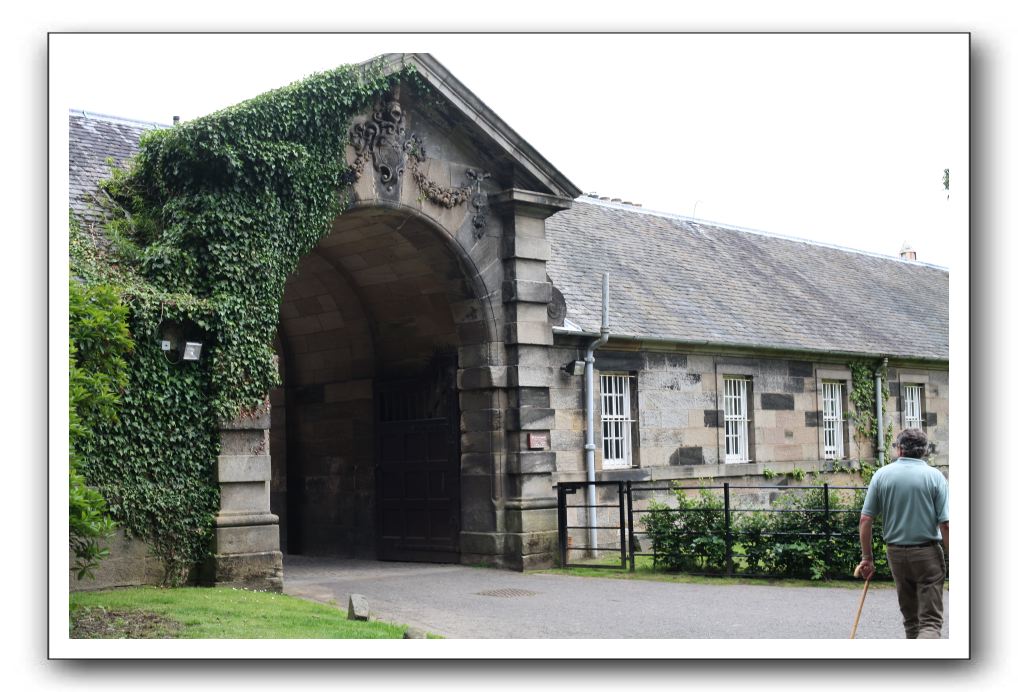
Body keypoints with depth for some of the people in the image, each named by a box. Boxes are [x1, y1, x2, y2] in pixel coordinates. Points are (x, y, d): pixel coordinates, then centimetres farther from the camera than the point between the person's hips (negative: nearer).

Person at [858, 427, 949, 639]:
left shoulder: (882, 474, 0)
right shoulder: (934, 476, -7)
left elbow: (865, 520, -2)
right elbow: (945, 524, -12)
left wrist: (867, 558, 6)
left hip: (896, 554, 3)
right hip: (927, 553, -3)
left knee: (911, 619, 18)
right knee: (930, 621, -3)